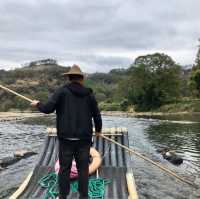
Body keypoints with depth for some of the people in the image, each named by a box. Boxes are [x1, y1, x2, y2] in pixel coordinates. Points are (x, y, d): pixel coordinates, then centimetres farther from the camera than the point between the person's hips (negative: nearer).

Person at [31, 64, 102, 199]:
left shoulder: (62, 91, -2)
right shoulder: (89, 94, 6)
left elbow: (48, 109, -9)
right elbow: (97, 115, 9)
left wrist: (38, 104, 13)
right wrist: (98, 129, 27)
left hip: (66, 138, -1)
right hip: (84, 138, 2)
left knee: (64, 168, 9)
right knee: (83, 168, 10)